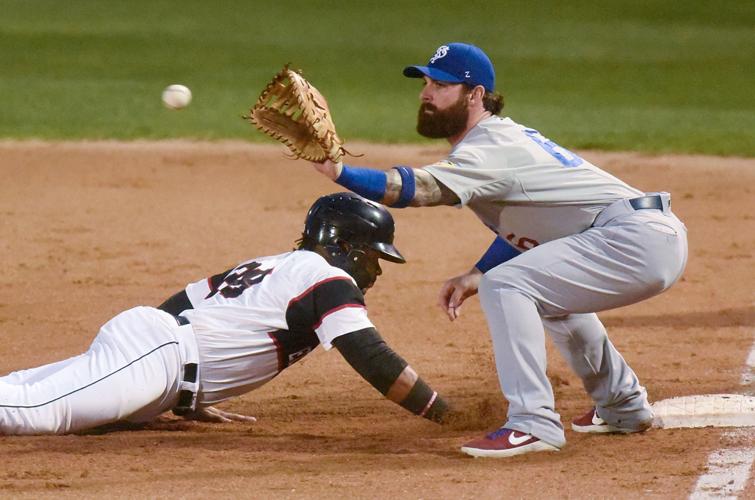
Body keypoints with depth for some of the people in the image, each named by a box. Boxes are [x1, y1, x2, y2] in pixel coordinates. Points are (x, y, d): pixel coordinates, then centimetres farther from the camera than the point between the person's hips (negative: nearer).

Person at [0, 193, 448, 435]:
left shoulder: (273, 266, 28)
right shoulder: (328, 279, 2)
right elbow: (372, 359, -10)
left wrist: (187, 401, 34)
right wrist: (447, 415, -7)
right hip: (157, 355, -9)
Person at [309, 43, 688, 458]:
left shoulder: (492, 149, -14)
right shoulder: (501, 137, 18)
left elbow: (419, 188, -30)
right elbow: (524, 222, 25)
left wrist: (338, 171, -40)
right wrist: (476, 276, 12)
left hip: (640, 237, -11)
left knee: (506, 284, -20)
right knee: (548, 289, 34)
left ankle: (534, 424, -22)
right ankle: (624, 407, 41)